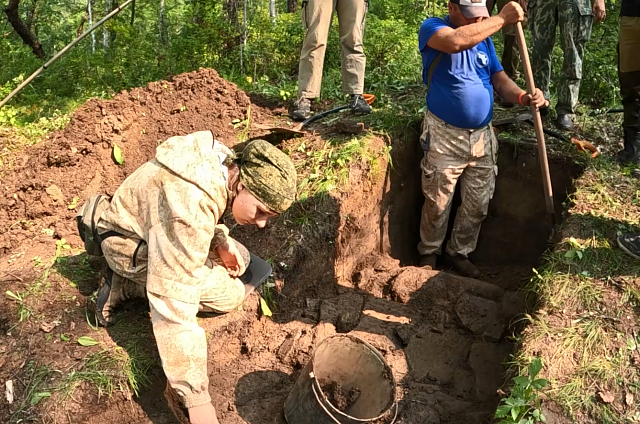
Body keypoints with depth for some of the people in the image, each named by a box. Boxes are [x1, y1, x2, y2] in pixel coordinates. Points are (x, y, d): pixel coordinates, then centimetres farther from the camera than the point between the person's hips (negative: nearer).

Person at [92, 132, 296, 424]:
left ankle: (146, 278, 8)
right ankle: (125, 284, -5)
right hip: (131, 245, -8)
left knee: (239, 259, 11)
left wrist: (222, 241, -8)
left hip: (155, 226, 9)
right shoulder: (190, 208, -40)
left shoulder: (222, 163, -13)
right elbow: (174, 306, -41)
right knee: (229, 294, -12)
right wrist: (196, 398, -38)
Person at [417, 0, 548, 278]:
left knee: (477, 206, 12)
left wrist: (522, 97, -16)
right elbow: (457, 41, -31)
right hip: (445, 137, -5)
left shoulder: (484, 39, 10)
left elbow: (500, 80, 4)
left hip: (482, 137, 6)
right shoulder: (432, 28, -8)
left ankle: (459, 252, 31)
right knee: (437, 204, 5)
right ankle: (429, 252, 27)